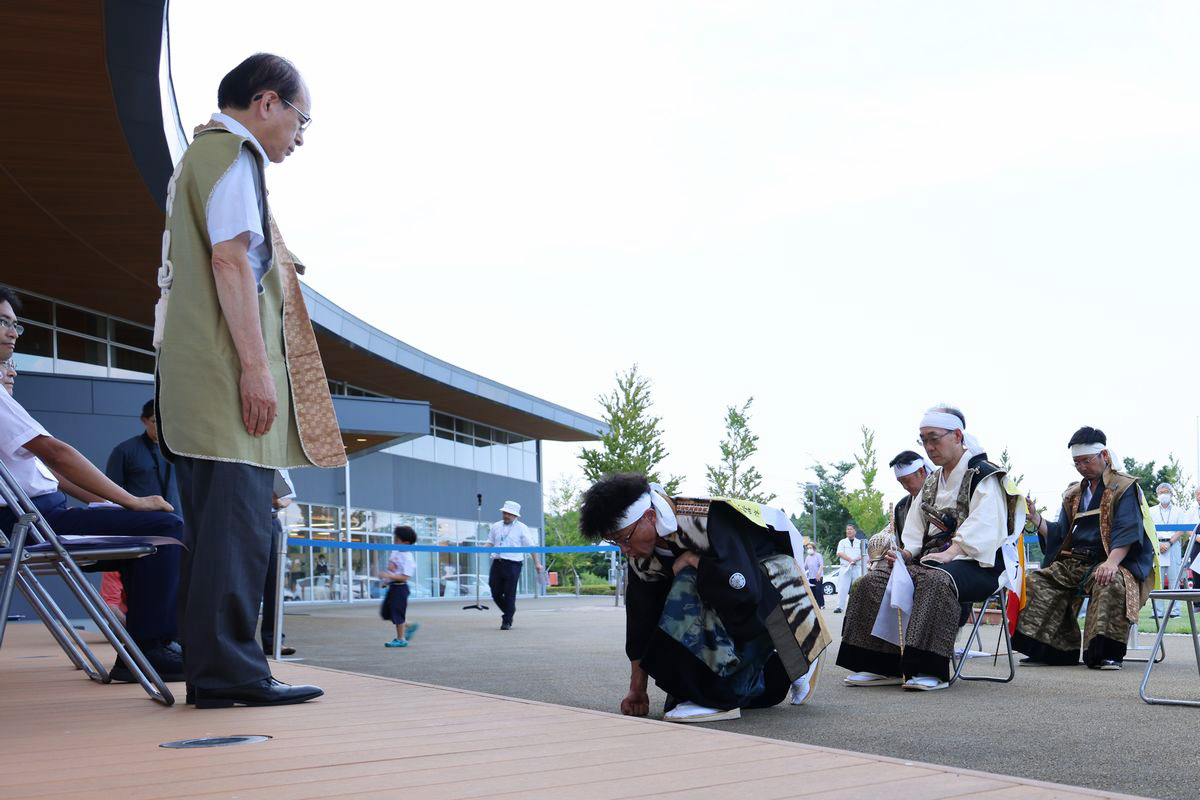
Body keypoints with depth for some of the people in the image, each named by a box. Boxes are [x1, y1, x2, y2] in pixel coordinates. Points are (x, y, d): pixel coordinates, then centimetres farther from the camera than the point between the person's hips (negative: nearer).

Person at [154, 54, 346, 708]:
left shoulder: (202, 155, 28)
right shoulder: (232, 153, -4)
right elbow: (230, 259, -15)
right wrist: (256, 365, -19)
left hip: (198, 381, 10)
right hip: (228, 373, -10)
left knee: (218, 526, 9)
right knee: (237, 523, -11)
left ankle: (214, 671, 12)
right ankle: (229, 668, -11)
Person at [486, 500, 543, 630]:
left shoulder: (521, 528, 2)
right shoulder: (496, 526, 14)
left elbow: (531, 546, 2)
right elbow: (490, 543, 19)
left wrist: (537, 563, -3)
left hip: (513, 565, -4)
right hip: (497, 563, 4)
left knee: (509, 594, -4)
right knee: (496, 593, 5)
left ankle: (507, 622, 6)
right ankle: (508, 612, 31)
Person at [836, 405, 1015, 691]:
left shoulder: (983, 475, -2)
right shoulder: (932, 483, 22)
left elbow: (983, 528, -17)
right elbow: (916, 529, 20)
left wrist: (951, 552, -28)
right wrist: (906, 552, 0)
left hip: (975, 563, -8)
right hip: (932, 558, 8)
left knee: (934, 579, -40)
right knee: (874, 580, -14)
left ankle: (931, 669, -39)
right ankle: (883, 666, -19)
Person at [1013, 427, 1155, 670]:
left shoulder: (1125, 487, -1)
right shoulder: (1074, 493, 20)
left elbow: (1126, 531, -16)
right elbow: (1059, 534, 15)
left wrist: (1112, 562, -33)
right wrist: (1036, 519, -5)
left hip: (1109, 561, -6)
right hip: (1074, 561, 6)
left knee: (1110, 584, -38)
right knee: (1036, 582, -13)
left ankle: (1106, 653, -30)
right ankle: (1053, 649, -9)